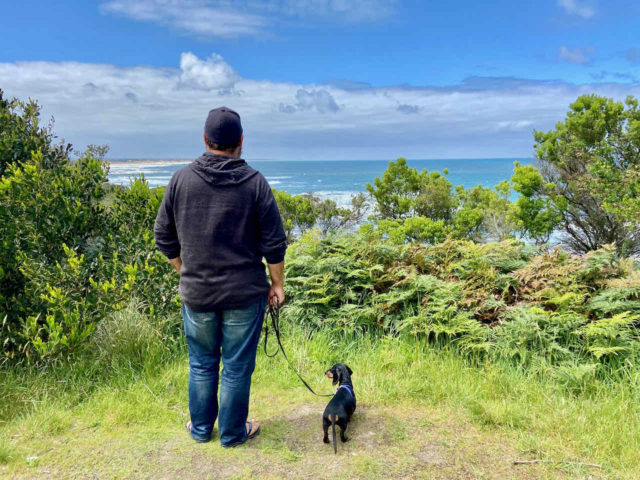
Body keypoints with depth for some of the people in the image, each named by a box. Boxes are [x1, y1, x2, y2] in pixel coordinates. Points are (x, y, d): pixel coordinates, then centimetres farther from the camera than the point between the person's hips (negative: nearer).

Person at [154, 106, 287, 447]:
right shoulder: (254, 182, -10)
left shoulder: (181, 179, -3)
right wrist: (277, 283, 5)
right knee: (237, 366, 11)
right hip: (244, 293, -2)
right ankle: (232, 432, 26)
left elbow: (164, 237, 3)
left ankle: (201, 428, 34)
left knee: (201, 364, 19)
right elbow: (274, 243, -8)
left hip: (196, 292, 3)